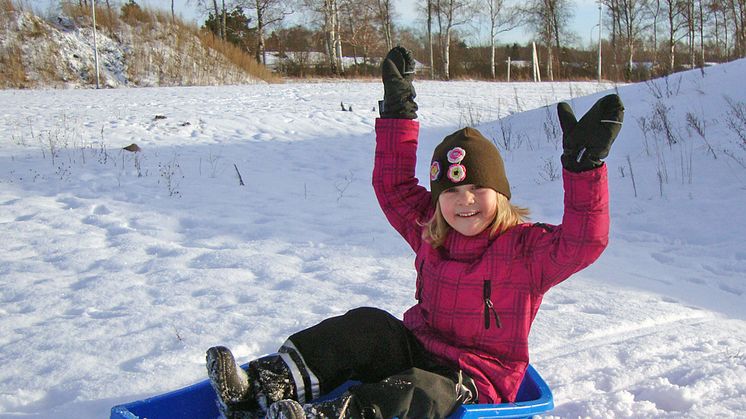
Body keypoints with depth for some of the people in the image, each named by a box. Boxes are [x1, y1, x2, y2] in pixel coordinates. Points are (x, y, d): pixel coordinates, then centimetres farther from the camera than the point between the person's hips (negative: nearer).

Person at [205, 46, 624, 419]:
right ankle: (267, 383, -38)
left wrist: (585, 163, -33)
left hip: (478, 380, -6)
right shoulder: (431, 234, 9)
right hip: (419, 348, 6)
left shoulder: (527, 248, -8)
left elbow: (583, 241, -23)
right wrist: (399, 114, 10)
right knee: (367, 326, -23)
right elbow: (394, 188, 16)